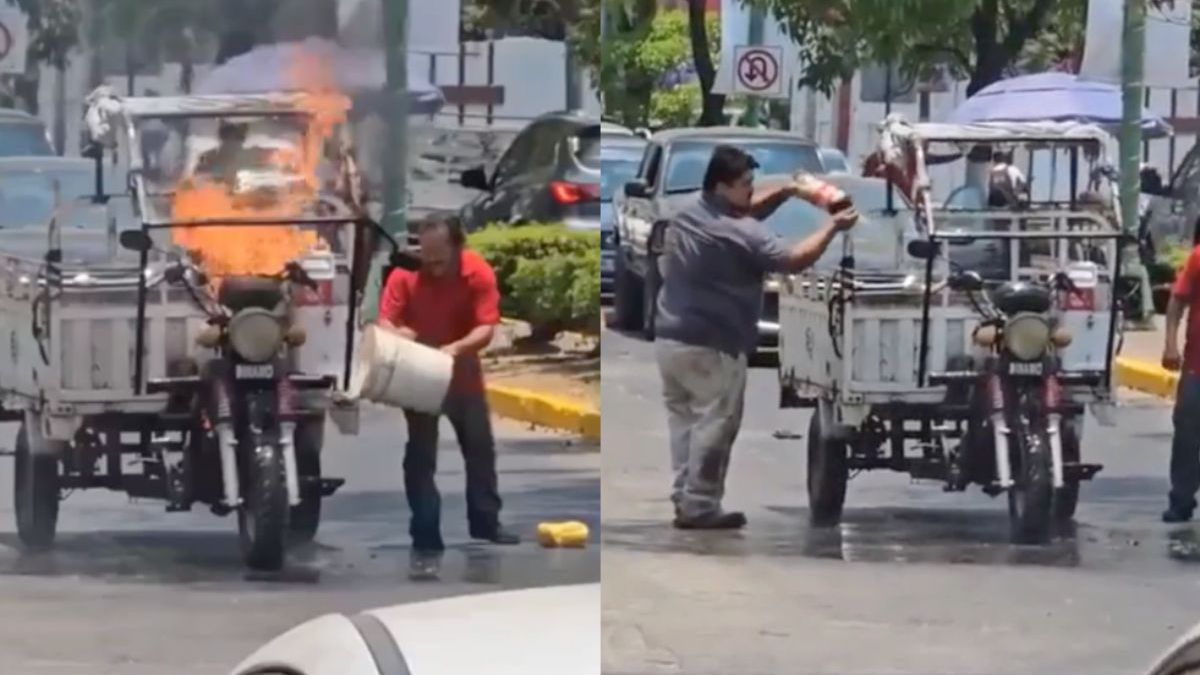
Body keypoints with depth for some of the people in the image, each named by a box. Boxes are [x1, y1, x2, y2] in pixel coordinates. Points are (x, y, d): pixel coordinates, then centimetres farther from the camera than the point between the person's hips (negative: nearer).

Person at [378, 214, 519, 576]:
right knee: (420, 456, -4)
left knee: (480, 448, 16)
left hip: (463, 374, 2)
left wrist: (456, 348, -40)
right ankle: (426, 541, -1)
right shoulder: (404, 273, -20)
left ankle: (485, 523, 34)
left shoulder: (479, 273, -19)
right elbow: (385, 322, -20)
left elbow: (486, 328, -22)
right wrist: (397, 334, -43)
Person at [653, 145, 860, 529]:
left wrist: (788, 192, 14)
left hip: (670, 338, 8)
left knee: (683, 419, 15)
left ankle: (684, 497, 16)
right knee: (714, 424, -1)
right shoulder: (738, 234, -18)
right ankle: (699, 506, -2)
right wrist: (833, 227, -4)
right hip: (712, 347, -8)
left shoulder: (688, 213, 8)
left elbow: (744, 211, 23)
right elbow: (794, 260, -15)